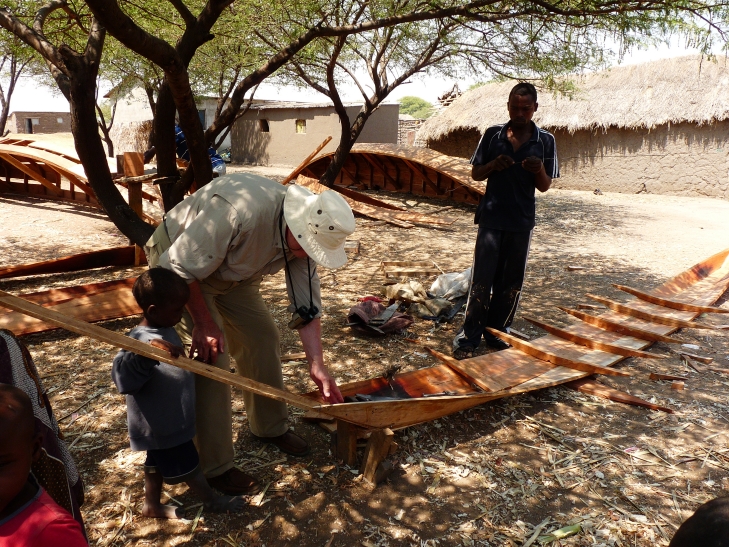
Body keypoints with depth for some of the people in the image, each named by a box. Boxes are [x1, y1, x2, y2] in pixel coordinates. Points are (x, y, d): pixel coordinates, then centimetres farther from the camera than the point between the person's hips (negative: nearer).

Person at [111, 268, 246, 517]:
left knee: (157, 462, 25)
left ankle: (152, 505, 43)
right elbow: (123, 377, -44)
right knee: (187, 465, 12)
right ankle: (211, 500, 30)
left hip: (168, 420, 9)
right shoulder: (141, 340, -31)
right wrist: (147, 353, -57)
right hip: (163, 424, -9)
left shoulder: (165, 331, -1)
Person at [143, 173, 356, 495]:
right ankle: (214, 467, 3)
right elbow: (180, 267, -30)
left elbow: (306, 306, -9)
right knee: (212, 356, -13)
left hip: (231, 272, 7)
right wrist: (204, 324, -23)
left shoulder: (306, 235, -16)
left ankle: (269, 427, 27)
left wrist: (317, 367, -13)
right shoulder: (241, 211, -40)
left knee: (263, 336, 5)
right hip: (180, 266, -7)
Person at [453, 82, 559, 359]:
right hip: (491, 218, -1)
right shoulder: (492, 134, 1)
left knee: (511, 283, 9)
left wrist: (539, 170, -17)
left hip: (522, 222, 2)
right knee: (481, 280, -2)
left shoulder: (545, 141, 2)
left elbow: (545, 186, 4)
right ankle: (469, 336, 7)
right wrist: (493, 165, -15)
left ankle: (497, 332, 23)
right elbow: (475, 173, 6)